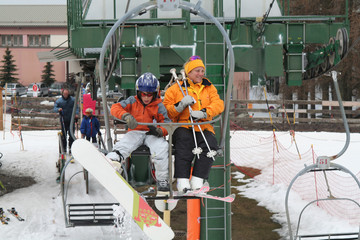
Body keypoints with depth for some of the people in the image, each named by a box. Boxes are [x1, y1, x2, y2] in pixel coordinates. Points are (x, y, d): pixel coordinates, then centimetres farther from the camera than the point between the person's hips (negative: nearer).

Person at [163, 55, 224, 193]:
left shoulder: (209, 88, 21)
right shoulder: (175, 89, 13)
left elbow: (218, 104, 3)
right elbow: (165, 112, 7)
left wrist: (204, 113, -15)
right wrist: (180, 105, -12)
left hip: (204, 128, 2)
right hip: (183, 127, -2)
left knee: (210, 144, -31)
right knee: (185, 141, -36)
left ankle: (197, 181, -29)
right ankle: (183, 181, -38)